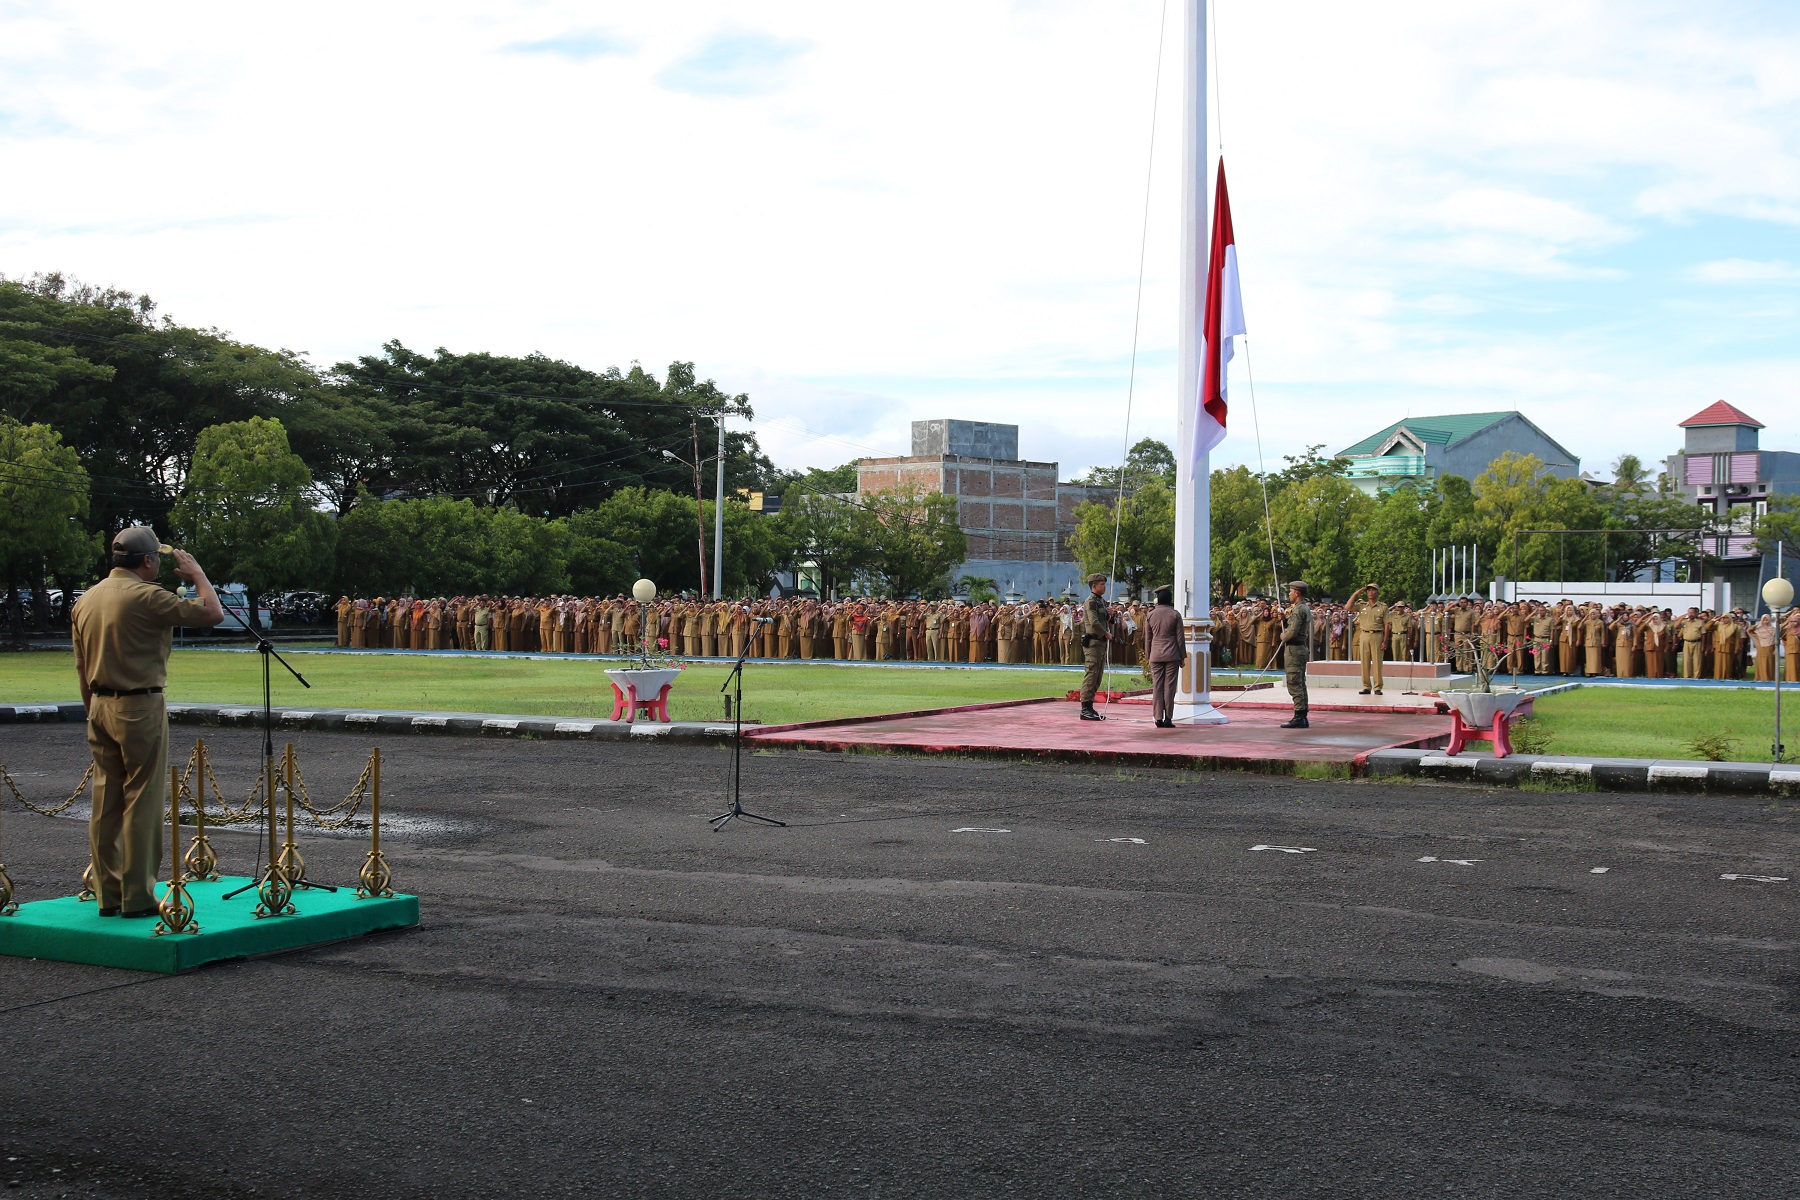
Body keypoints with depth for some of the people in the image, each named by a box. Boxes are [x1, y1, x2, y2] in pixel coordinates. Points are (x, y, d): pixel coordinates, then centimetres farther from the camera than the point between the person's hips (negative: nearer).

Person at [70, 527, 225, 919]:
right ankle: (137, 897, 0)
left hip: (100, 707, 8)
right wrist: (198, 575, 1)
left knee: (105, 803, 11)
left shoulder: (86, 600, 11)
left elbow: (81, 668, 15)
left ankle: (107, 894, 16)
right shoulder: (146, 597, -14)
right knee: (142, 802, -2)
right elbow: (211, 614, -15)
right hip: (140, 707, -8)